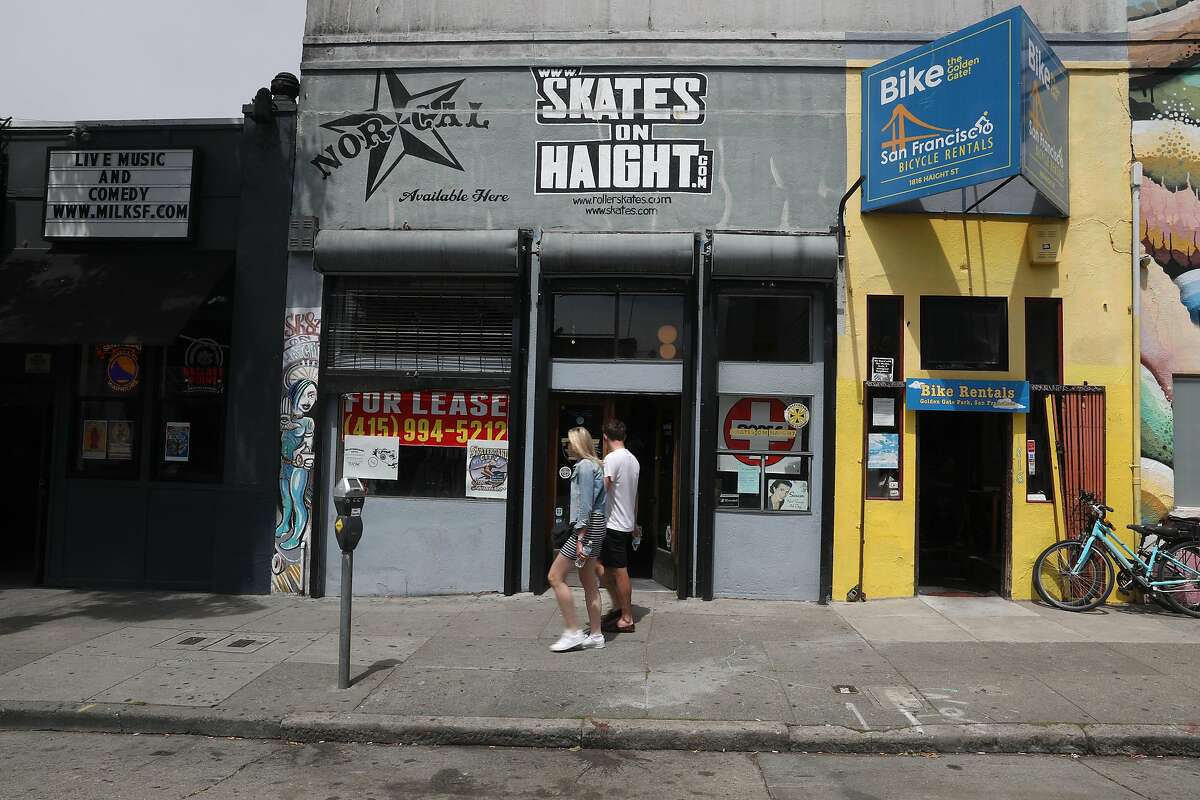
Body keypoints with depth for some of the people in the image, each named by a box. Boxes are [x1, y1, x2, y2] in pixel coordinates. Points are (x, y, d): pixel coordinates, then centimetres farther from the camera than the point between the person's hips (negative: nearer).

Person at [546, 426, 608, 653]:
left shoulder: (585, 466, -11)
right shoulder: (594, 465, 18)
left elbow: (585, 505, -18)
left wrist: (580, 538, -20)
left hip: (587, 526, -10)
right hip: (595, 526, 10)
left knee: (555, 577, -6)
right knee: (589, 582, 13)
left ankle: (572, 632, -4)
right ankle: (595, 635, 17)